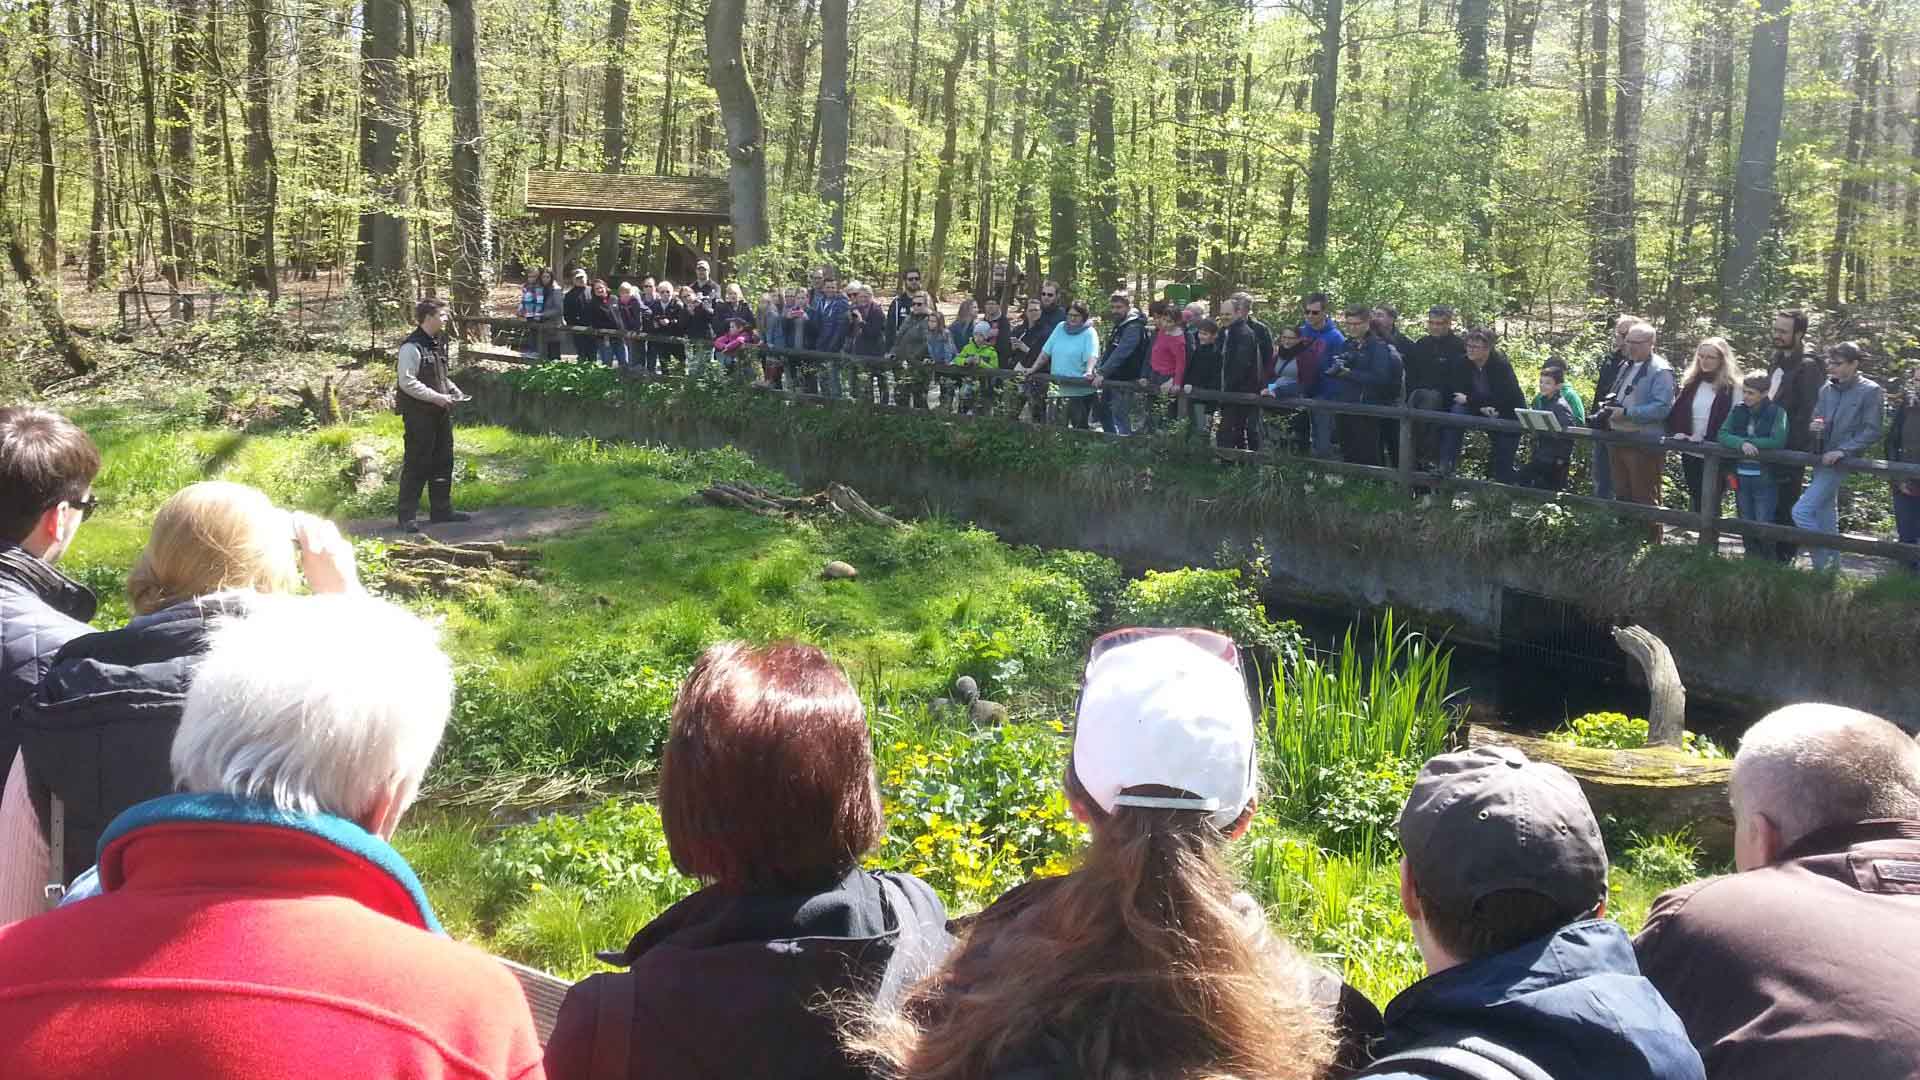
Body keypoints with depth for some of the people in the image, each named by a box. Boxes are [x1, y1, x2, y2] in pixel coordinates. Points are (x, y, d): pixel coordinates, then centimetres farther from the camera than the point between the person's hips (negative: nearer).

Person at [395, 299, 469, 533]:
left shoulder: (438, 344, 13)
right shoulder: (412, 347, -16)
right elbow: (407, 382, -19)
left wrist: (453, 390, 9)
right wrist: (435, 397, -20)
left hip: (440, 413, 9)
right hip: (418, 414, -9)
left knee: (443, 462, 13)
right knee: (416, 464, -5)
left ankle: (441, 509, 23)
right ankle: (407, 516, 1)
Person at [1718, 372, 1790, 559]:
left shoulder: (1777, 413, -7)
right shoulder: (1738, 411, 5)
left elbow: (1778, 441, -20)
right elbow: (1723, 435, -6)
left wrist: (1749, 441, -15)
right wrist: (1742, 443, -24)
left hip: (1765, 478, -4)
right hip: (1741, 476, 4)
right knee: (1746, 523, 13)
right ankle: (1751, 557, 26)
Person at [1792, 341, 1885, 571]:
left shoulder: (1870, 391, -7)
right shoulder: (1827, 389, 10)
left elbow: (1872, 432, -11)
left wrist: (1842, 450, -19)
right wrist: (1813, 426, -6)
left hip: (1841, 462, -7)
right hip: (1822, 461, 7)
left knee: (1802, 511, -16)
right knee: (1825, 519, 13)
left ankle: (1824, 563, -6)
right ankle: (1832, 565, 22)